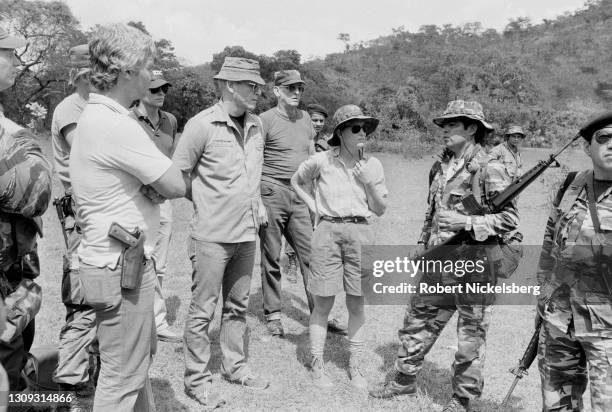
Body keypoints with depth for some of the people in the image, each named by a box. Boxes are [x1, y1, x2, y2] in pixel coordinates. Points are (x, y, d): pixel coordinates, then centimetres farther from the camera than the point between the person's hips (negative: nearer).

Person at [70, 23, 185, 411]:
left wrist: (146, 182, -13)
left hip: (122, 260, 10)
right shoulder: (116, 125, -22)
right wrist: (154, 179, -2)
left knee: (141, 354, 25)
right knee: (122, 376, 5)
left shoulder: (94, 116, 10)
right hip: (121, 266, -10)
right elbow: (176, 186, -20)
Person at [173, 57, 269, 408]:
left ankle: (236, 366, 32)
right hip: (212, 235, -6)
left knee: (238, 306, 17)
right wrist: (207, 202, -2)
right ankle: (198, 379, 18)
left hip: (247, 234, 6)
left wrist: (255, 202, 12)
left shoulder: (257, 126, 7)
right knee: (203, 310, 4)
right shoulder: (202, 125, -13)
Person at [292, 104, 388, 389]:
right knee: (323, 304, 3)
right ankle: (317, 365, 16)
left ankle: (355, 366, 22)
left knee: (356, 304, 9)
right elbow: (296, 181, 16)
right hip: (328, 232, -2)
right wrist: (313, 205, 4)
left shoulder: (372, 165, 5)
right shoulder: (322, 161, -2)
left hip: (360, 232, 2)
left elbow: (380, 210, 7)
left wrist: (369, 182, -7)